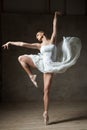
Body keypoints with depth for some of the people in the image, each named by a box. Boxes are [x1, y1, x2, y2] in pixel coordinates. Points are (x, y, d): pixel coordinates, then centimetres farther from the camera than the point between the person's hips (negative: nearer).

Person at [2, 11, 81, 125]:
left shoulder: (52, 40, 9)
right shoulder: (39, 46, 12)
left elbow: (55, 27, 10)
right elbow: (23, 44, 12)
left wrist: (55, 16, 10)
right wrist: (10, 42, 13)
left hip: (50, 67, -3)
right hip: (41, 63, 3)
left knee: (46, 90, -6)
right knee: (21, 58, -5)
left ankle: (46, 112, 5)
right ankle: (31, 76, 1)